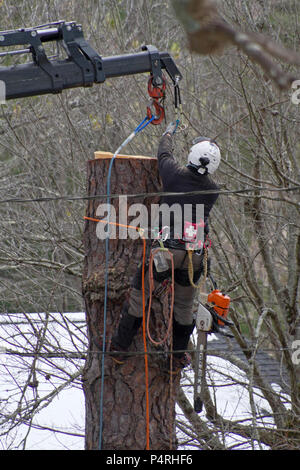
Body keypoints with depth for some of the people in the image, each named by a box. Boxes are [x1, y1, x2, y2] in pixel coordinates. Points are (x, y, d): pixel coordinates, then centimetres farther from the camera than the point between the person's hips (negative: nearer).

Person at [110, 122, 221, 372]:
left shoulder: (175, 174, -9)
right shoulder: (213, 190, -2)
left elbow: (164, 153, 11)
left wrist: (169, 133, 32)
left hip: (166, 249, -2)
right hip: (194, 256, 3)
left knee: (139, 295, 13)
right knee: (185, 305, 20)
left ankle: (121, 346, 22)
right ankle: (178, 356, 30)